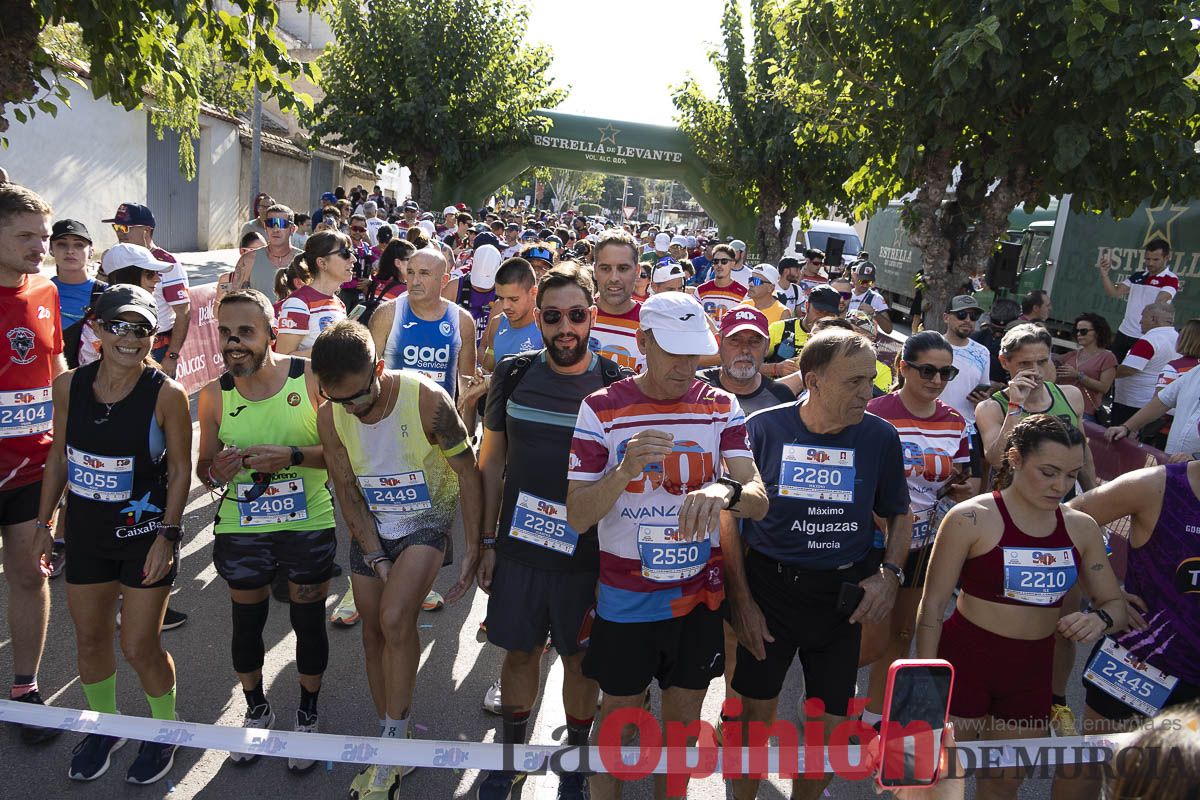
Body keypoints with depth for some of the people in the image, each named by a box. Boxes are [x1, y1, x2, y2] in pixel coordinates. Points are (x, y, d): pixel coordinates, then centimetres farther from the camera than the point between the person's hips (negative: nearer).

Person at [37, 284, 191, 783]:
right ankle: (105, 725, 43)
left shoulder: (166, 395, -17)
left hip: (147, 533, -4)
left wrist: (167, 535, -14)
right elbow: (59, 456, 7)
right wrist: (44, 522, 10)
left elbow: (180, 470, -10)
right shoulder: (70, 385, -4)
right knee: (90, 638, 17)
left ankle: (165, 728, 30)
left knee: (139, 646, 3)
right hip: (85, 532, 4)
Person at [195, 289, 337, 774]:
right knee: (246, 623, 16)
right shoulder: (214, 395, -4)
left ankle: (307, 716, 34)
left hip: (309, 527, -2)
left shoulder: (310, 378, -12)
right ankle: (256, 710, 42)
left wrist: (292, 455, -25)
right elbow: (204, 468, 6)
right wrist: (218, 470, -17)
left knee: (309, 622, 11)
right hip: (242, 530, 2)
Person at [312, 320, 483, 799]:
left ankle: (392, 738, -6)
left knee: (395, 617, -25)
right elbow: (348, 494, -5)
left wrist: (473, 551, -15)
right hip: (370, 527, 5)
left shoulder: (427, 399, -25)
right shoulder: (330, 417, -13)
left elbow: (468, 472, -17)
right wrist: (377, 558, -11)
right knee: (374, 634, 9)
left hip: (428, 521, -4)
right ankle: (394, 753, 27)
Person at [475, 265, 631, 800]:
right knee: (520, 651, 16)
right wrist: (487, 542, 4)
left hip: (586, 554, -2)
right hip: (518, 548, 2)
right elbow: (492, 462, 5)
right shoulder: (513, 376, -1)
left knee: (579, 658, 13)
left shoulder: (618, 387, -8)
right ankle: (513, 753, 39)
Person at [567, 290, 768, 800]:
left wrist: (727, 491, -34)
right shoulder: (602, 408, -10)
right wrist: (626, 468, -31)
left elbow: (759, 502, -10)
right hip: (626, 595, -2)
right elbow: (578, 517, -13)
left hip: (700, 592, 3)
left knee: (684, 719, 18)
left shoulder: (721, 407, -3)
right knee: (619, 714, 13)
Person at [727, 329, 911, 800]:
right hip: (768, 588, -1)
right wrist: (740, 600, -7)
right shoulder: (763, 428, -9)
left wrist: (890, 573, -6)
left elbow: (899, 515, 11)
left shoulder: (880, 437, -4)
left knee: (830, 725, 10)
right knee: (756, 714, 11)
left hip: (843, 594, 2)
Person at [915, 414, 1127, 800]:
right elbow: (933, 603, -11)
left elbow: (1116, 603, 10)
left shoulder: (1081, 528, 2)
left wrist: (1100, 619, -14)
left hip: (1032, 671, 5)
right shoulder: (971, 518, -14)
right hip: (965, 662, -5)